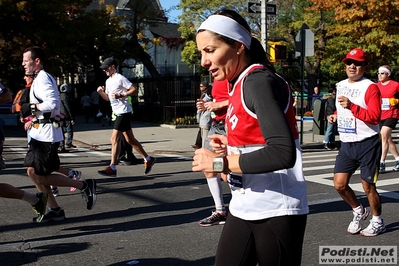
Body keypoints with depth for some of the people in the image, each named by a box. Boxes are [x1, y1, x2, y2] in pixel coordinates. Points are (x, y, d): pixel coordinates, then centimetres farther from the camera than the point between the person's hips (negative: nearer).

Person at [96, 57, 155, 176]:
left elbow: (134, 90, -14)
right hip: (118, 112, 10)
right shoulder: (108, 81, 17)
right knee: (130, 139, 12)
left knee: (114, 139, -11)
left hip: (123, 112, -10)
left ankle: (112, 168, -8)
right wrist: (101, 92, 4)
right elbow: (107, 98, 22)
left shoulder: (120, 78, -10)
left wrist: (121, 95, -22)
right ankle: (148, 159, 22)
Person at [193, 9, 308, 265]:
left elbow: (283, 153, -29)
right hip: (244, 209, 8)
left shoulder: (260, 81, -18)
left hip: (276, 213, -8)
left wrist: (221, 163, -23)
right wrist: (232, 145, 3)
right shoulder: (241, 84, 9)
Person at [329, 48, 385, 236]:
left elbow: (374, 117, -21)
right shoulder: (340, 86, 12)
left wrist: (352, 107, -31)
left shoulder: (370, 87, -11)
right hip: (347, 143, 6)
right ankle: (359, 211, 28)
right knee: (339, 184, 1)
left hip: (367, 144, -6)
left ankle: (377, 222, 26)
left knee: (368, 186, 3)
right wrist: (336, 116, 7)